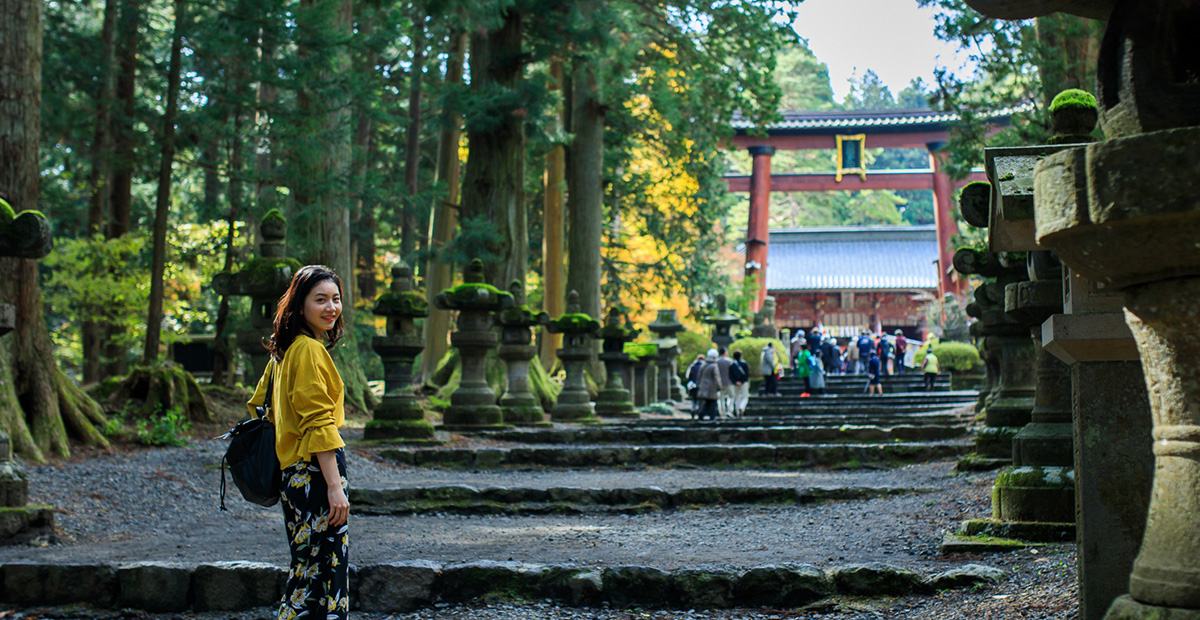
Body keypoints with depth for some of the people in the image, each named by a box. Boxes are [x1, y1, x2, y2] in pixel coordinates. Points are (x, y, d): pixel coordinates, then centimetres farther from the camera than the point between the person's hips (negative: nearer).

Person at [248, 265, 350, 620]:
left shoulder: (286, 349, 15)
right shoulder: (309, 350, -15)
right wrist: (335, 485, -21)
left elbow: (260, 404, 23)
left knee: (307, 569, 16)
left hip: (293, 472, 10)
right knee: (328, 568, -7)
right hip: (315, 470, -10)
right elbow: (318, 424, -20)